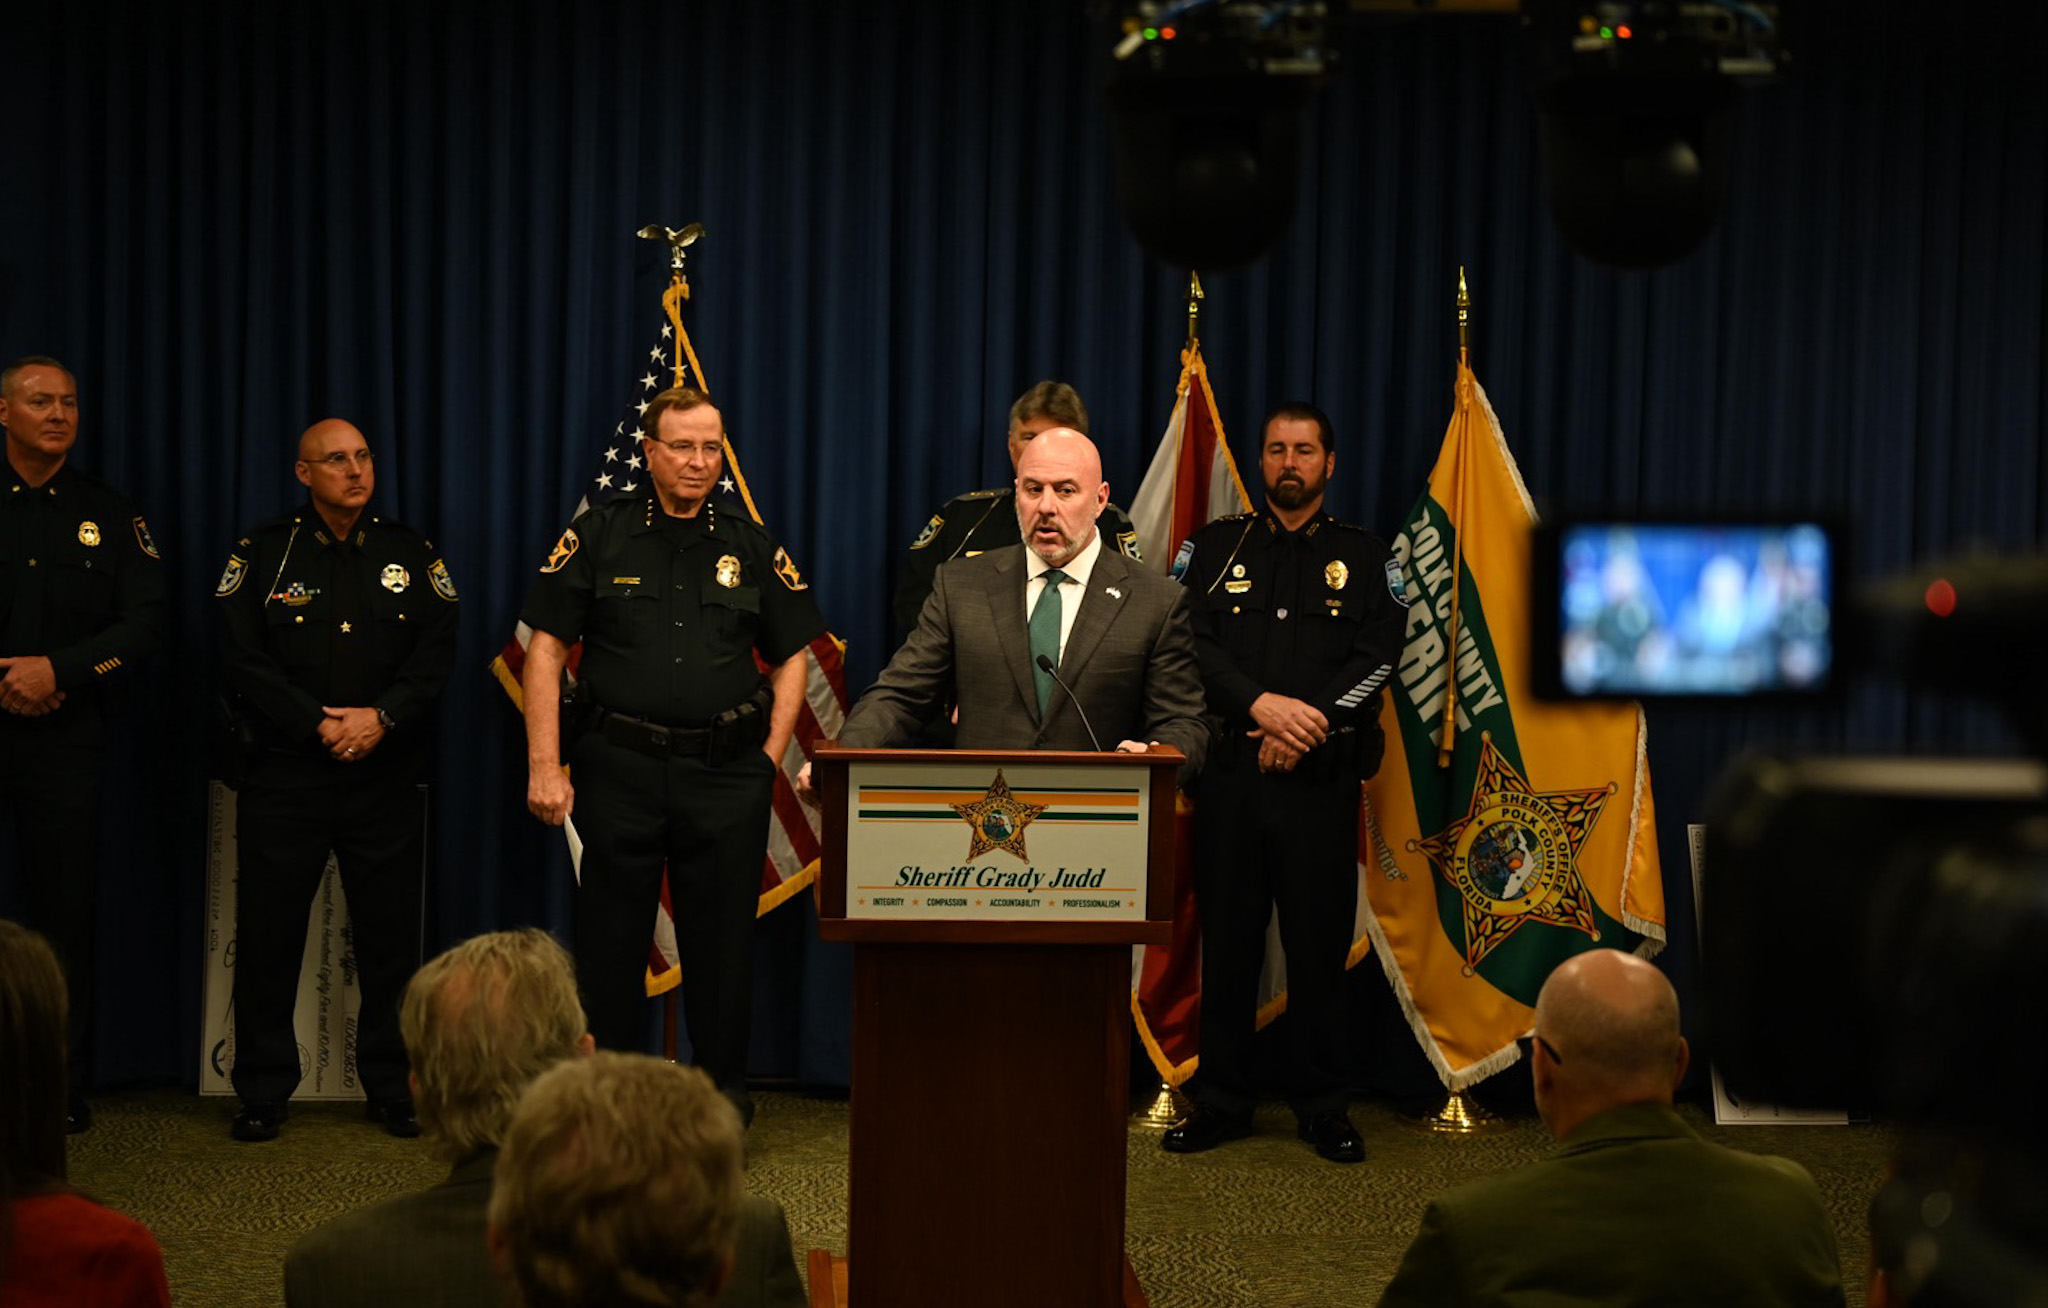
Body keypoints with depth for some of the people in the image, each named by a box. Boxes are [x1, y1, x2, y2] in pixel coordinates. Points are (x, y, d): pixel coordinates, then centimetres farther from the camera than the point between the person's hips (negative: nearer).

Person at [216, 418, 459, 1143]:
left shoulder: (411, 553, 8)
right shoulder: (264, 553, 3)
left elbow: (437, 654, 1)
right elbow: (241, 662, -5)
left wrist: (382, 717, -13)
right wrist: (318, 725, -13)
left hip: (387, 778, 1)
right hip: (285, 777, -1)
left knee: (390, 939, 4)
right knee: (267, 938, 2)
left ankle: (393, 1089, 16)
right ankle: (262, 1095, 13)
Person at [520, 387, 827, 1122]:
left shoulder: (750, 547, 9)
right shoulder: (600, 536, 3)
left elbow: (792, 655, 13)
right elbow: (546, 648, 1)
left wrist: (770, 758, 2)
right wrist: (544, 767, -6)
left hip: (727, 772, 1)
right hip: (621, 765, -1)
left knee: (723, 943, 5)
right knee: (610, 944, 4)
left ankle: (724, 1100, 16)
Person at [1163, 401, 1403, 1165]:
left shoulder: (1364, 558, 10)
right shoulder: (1214, 547, 10)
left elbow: (1377, 659, -1)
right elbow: (1189, 643, -1)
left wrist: (1308, 726, -13)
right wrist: (1261, 705, -15)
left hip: (1321, 777, -1)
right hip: (1229, 772, 1)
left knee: (1321, 943, 1)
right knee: (1227, 938, 4)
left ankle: (1324, 1107, 11)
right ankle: (1222, 1101, 14)